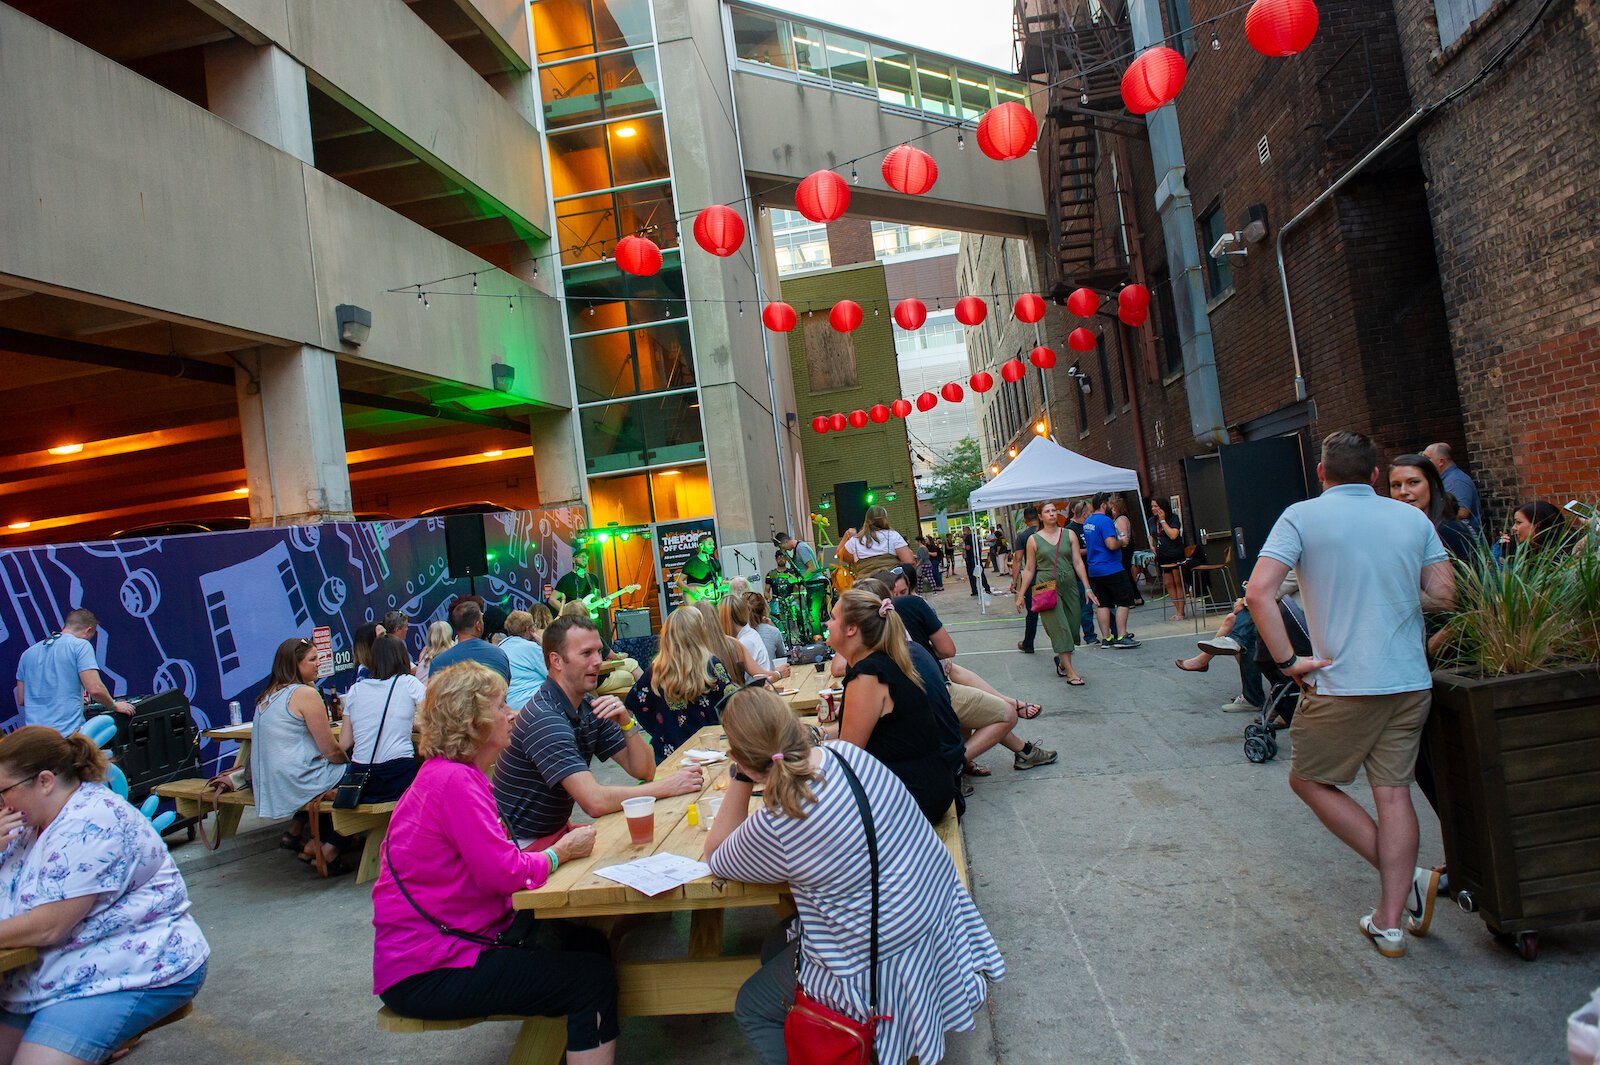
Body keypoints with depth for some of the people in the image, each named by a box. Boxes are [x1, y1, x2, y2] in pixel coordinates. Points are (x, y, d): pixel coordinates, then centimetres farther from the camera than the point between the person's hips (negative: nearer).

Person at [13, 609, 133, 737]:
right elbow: (95, 689, -12)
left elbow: (21, 700, 19)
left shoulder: (29, 652, 16)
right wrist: (115, 705, 5)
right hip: (68, 731, -6)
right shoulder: (81, 646, -3)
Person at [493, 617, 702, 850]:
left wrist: (626, 722, -14)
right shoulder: (544, 717, -24)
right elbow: (595, 801, -32)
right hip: (525, 846, -8)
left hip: (558, 830, 8)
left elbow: (644, 771, 2)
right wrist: (667, 786, -22)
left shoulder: (589, 707, 2)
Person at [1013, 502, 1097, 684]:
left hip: (1069, 586, 3)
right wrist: (1021, 595, 4)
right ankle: (1071, 672, -5)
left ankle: (1062, 660, 30)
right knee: (1059, 628, -8)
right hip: (1047, 587, -3)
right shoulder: (1034, 539, 1)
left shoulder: (1069, 534, 7)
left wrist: (1088, 588, -1)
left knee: (1072, 626, 6)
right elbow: (1029, 569, 5)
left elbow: (1078, 562, 5)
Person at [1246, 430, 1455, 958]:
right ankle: (1391, 921, 14)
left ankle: (1407, 878, 9)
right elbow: (1443, 596, 5)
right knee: (1393, 792, 10)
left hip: (1342, 683, -5)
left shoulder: (1303, 517, -5)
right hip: (1410, 682, 5)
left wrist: (1287, 661, -11)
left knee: (1308, 780, 13)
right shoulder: (1414, 519, 6)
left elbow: (1259, 592, -17)